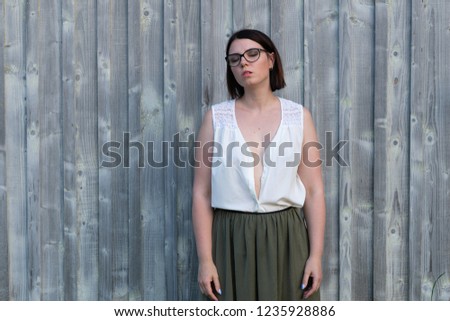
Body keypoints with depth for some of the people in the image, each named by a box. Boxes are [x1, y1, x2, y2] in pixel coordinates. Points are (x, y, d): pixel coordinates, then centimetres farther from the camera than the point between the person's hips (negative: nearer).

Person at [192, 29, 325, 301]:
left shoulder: (299, 116, 5)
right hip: (232, 240, 0)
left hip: (286, 239, 1)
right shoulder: (216, 116, 3)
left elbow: (314, 191, 3)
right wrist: (205, 259, -6)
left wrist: (316, 255, -5)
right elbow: (202, 193, 0)